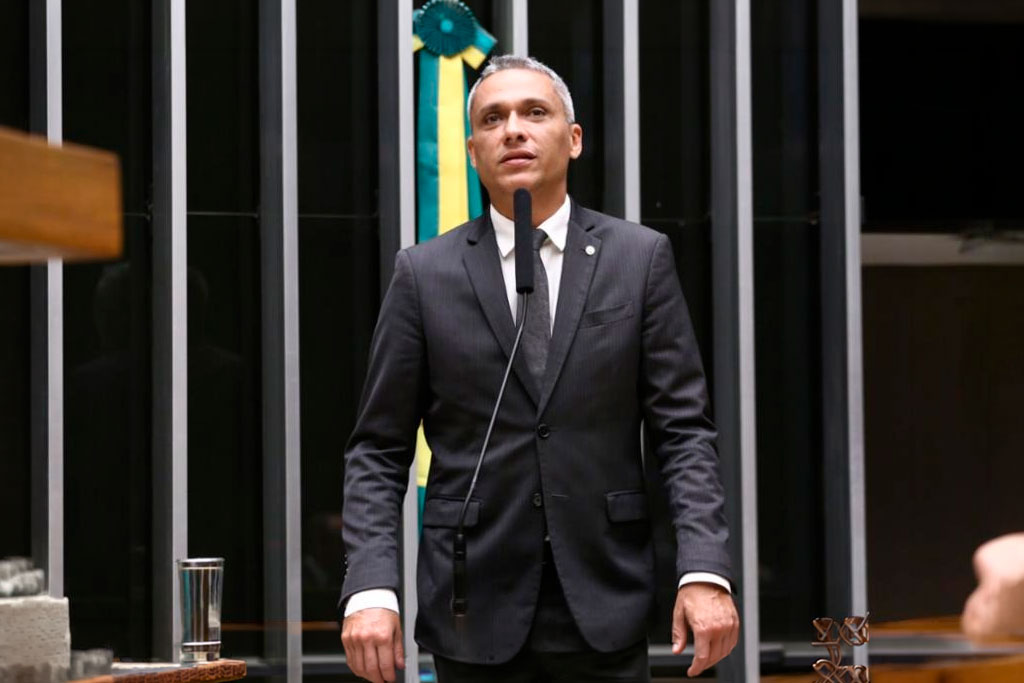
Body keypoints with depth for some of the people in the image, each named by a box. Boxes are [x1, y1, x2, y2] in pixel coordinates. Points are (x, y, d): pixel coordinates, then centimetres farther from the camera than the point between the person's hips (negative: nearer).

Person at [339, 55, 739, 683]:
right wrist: (370, 589, -10)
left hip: (604, 610, 0)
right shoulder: (424, 273, 4)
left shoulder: (641, 259, 5)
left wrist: (705, 571, -11)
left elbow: (682, 430, 2)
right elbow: (378, 453, 4)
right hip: (477, 616, 0)